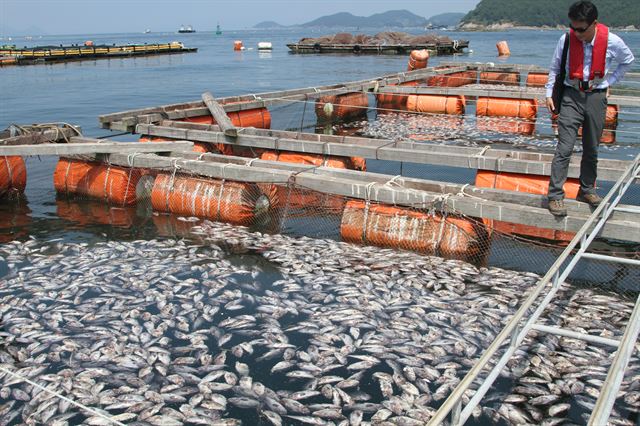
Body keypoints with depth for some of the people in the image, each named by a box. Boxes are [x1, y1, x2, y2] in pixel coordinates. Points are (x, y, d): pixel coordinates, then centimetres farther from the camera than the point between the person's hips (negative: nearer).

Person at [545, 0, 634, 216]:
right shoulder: (566, 39, -9)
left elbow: (628, 60, 13)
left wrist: (610, 81, 8)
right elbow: (554, 67, 7)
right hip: (572, 96, -1)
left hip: (597, 96, 2)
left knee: (591, 149, 11)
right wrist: (549, 93, 5)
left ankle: (587, 190, 25)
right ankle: (555, 196, -6)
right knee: (564, 148, -9)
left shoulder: (611, 41, -8)